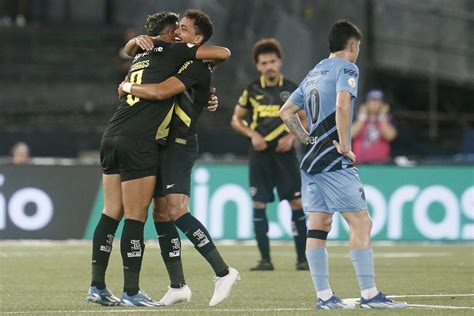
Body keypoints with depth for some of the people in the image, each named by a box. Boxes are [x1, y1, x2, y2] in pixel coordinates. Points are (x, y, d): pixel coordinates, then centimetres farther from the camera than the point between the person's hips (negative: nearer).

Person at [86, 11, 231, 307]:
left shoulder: (140, 57, 24)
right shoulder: (172, 51, 1)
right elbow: (224, 53, 0)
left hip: (112, 136, 8)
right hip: (138, 143, -8)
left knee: (111, 213, 11)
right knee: (136, 217, -5)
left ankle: (97, 286, 12)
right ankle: (131, 291, -4)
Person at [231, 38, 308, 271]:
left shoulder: (292, 90, 1)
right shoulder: (252, 90, 3)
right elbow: (236, 120, 11)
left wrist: (292, 136, -9)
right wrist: (252, 134, -7)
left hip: (285, 154, -1)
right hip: (260, 154, 1)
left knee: (296, 203, -4)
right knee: (259, 205, -4)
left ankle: (302, 258, 3)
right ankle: (265, 259, 2)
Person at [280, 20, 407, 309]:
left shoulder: (314, 73, 20)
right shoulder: (346, 68, -6)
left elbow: (286, 112, 24)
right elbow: (342, 105, -23)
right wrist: (345, 145, -18)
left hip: (312, 160, 9)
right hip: (335, 163, -9)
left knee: (319, 225, 6)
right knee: (361, 223, -7)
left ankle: (324, 296, 5)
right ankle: (369, 294, -11)